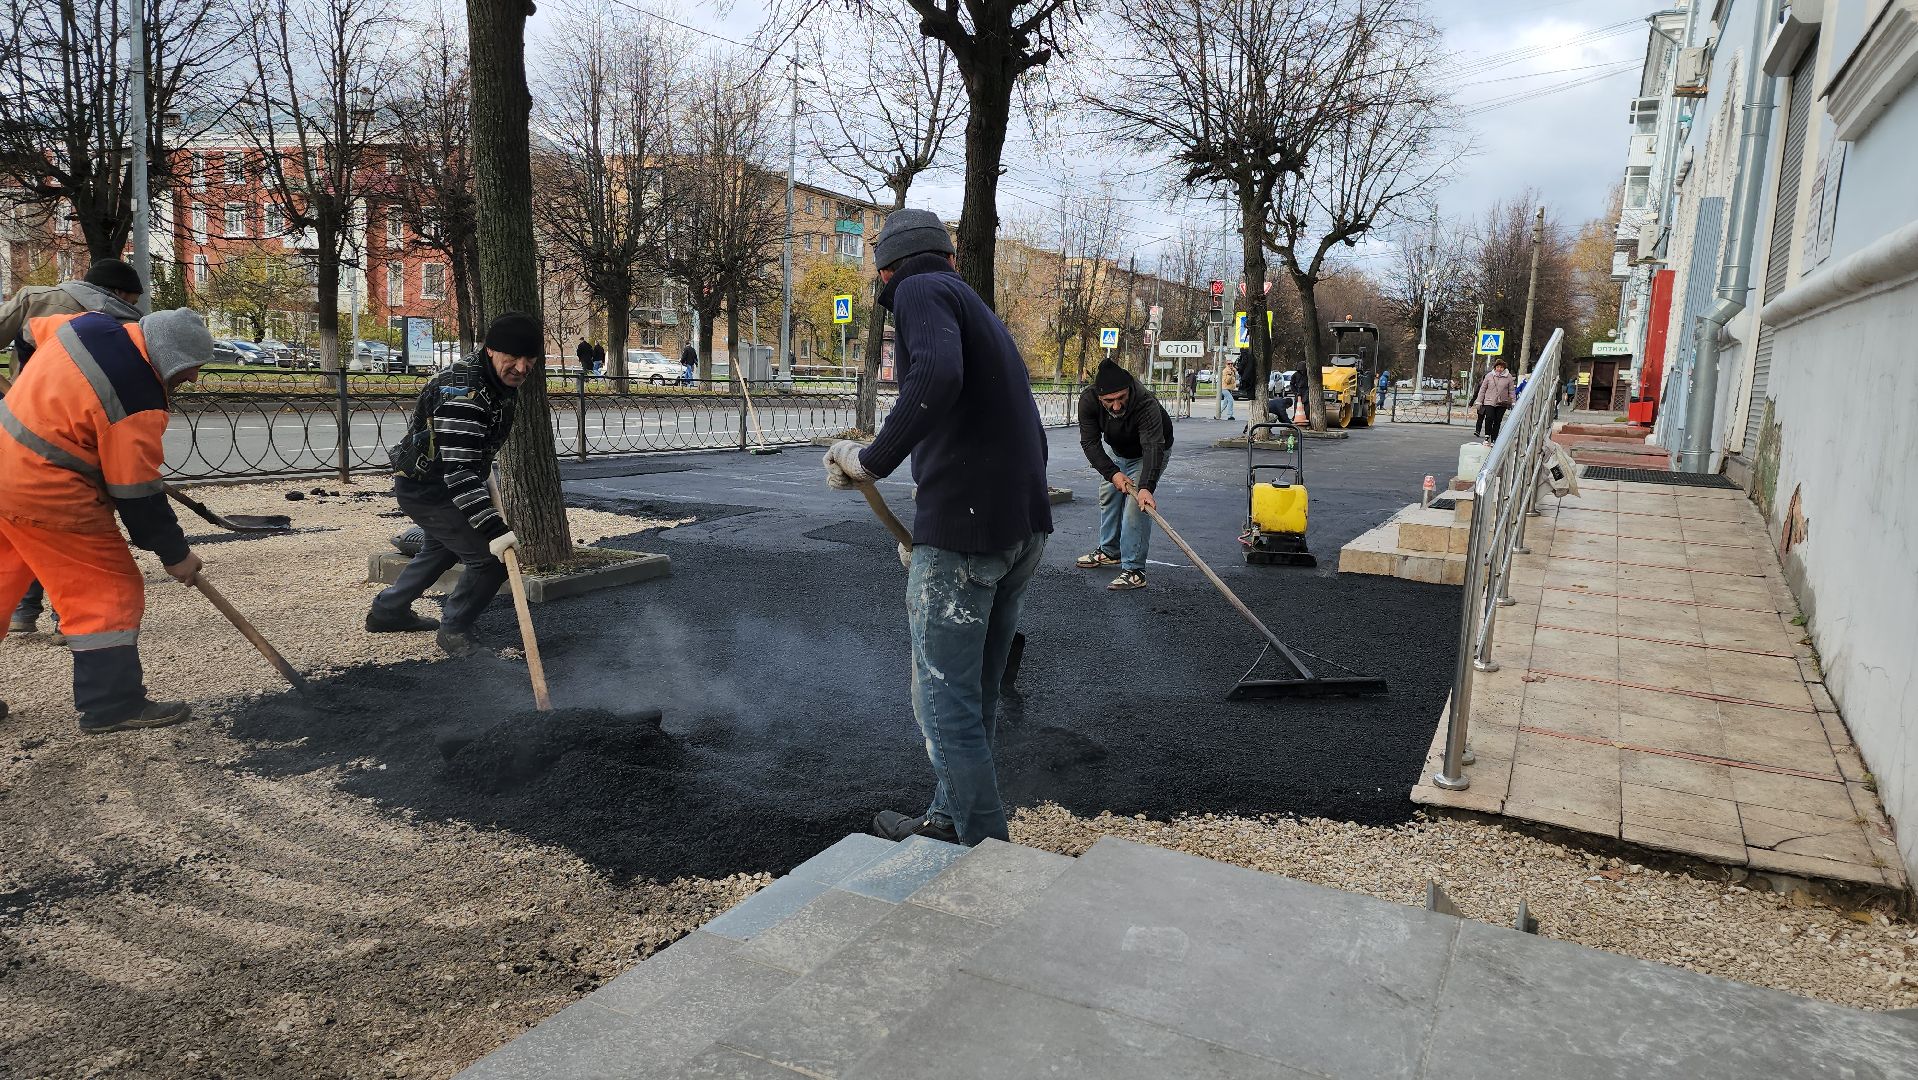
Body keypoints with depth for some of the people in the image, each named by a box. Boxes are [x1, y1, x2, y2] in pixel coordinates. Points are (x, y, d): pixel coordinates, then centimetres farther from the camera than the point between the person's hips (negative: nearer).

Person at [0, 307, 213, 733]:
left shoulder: (92, 324, 0)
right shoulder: (139, 402, -21)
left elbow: (37, 326, 24)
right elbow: (138, 494, -16)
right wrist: (175, 554, -5)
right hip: (45, 494, -9)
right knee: (110, 591, -1)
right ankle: (113, 704, 2)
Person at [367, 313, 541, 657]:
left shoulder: (500, 381, -2)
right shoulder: (464, 395, -33)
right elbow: (459, 472, -40)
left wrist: (484, 465, 33)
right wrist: (494, 530, -45)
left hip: (429, 483, 11)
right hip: (426, 490, -10)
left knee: (444, 548, 31)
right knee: (491, 559, -13)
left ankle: (388, 611, 48)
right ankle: (454, 629, 7)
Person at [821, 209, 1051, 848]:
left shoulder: (921, 292, -2)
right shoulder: (980, 310, 24)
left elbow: (938, 374, -27)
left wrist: (873, 459, -19)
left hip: (963, 530, -9)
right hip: (1026, 527, 10)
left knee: (945, 697, 0)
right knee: (977, 690, 18)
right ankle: (951, 818, 32)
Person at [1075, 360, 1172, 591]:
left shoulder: (1146, 404, -41)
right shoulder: (1088, 400, -29)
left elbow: (1152, 447, -48)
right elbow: (1090, 442, -26)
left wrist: (1146, 487, -61)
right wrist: (1113, 473, -37)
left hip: (1148, 454, -5)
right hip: (1118, 452, 5)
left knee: (1135, 507, -17)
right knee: (1108, 498, 16)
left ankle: (1134, 570, -13)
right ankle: (1110, 552, 37)